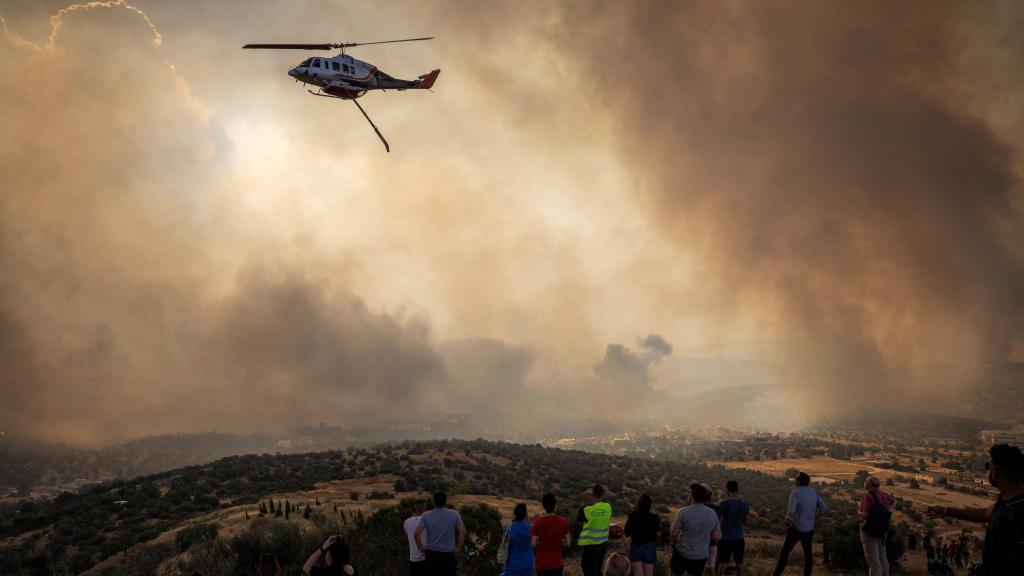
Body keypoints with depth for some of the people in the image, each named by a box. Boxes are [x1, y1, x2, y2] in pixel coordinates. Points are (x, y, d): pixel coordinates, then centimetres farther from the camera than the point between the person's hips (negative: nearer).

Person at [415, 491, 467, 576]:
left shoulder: (426, 515, -6)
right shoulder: (454, 514, -4)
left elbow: (416, 533, -14)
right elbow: (463, 532, -10)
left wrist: (420, 547, -1)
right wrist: (459, 547, -1)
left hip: (432, 554, 1)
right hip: (448, 554, 0)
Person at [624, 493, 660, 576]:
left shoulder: (632, 517, -15)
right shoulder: (653, 518, -18)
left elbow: (627, 533, -3)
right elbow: (658, 529, 4)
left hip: (635, 547, 1)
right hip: (649, 547, -1)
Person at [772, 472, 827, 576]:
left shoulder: (796, 493, -19)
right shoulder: (813, 492, 1)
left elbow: (790, 511, -28)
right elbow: (824, 508, 8)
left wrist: (788, 520, -7)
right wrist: (813, 518, 15)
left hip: (796, 528, -6)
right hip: (809, 528, 6)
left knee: (785, 551, 0)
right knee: (808, 552, 17)